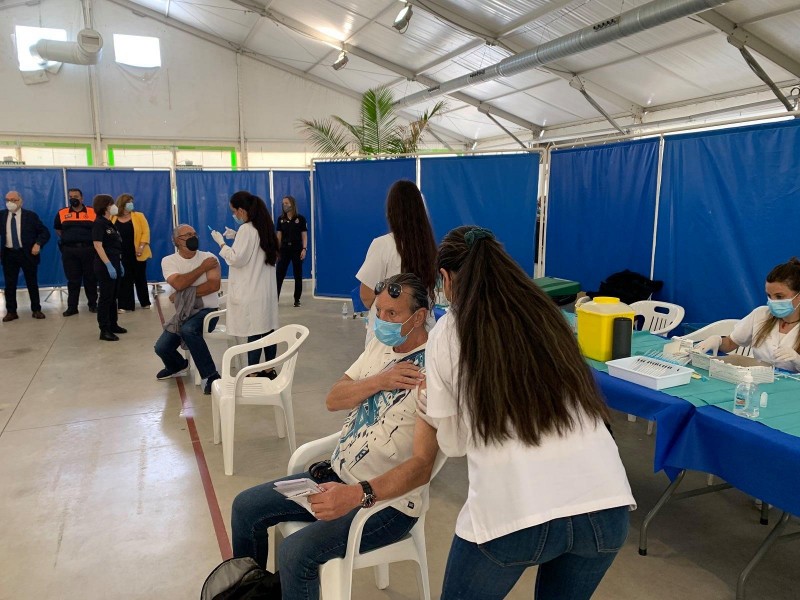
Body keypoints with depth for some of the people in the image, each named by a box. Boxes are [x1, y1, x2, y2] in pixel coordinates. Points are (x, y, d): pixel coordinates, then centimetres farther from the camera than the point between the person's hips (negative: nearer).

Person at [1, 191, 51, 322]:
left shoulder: (30, 215, -2)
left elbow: (45, 232, -1)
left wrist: (38, 244, -17)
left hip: (27, 254, -2)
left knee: (32, 283, 7)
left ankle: (36, 310, 17)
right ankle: (11, 311, 15)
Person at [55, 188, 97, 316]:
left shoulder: (93, 212, 1)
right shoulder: (62, 213, 6)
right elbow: (57, 229, 21)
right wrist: (66, 239, 10)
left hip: (89, 250, -1)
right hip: (69, 251, 1)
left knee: (90, 279, 6)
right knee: (73, 280, 5)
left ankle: (93, 304, 17)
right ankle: (72, 307, 10)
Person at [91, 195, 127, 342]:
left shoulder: (109, 223, 14)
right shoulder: (99, 223, -12)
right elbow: (98, 245, -19)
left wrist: (119, 264, 17)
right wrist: (108, 265, -24)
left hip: (114, 264, 9)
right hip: (105, 265, -9)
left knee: (113, 296, 15)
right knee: (106, 297, -5)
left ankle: (113, 325, 24)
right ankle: (104, 330, 0)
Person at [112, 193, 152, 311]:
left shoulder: (139, 216, 1)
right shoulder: (113, 218, 4)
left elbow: (145, 232, -5)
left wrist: (141, 246, -15)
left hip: (137, 254, -1)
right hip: (122, 254, 1)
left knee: (140, 278, 9)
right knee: (124, 279, 1)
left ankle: (145, 302, 23)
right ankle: (126, 305, 4)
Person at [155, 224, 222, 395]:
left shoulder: (209, 257, -4)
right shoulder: (168, 261, 2)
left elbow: (214, 285, -20)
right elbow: (179, 284, -18)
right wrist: (202, 268, -15)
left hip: (206, 309, -4)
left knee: (188, 329, -35)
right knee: (161, 348, -9)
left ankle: (211, 376, -26)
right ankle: (178, 366, 29)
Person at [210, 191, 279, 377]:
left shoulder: (246, 229, -14)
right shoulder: (265, 228, 12)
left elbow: (236, 259, -14)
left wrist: (222, 243, -3)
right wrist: (236, 239, 19)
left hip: (251, 292, -8)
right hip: (266, 289, 8)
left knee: (254, 333, -4)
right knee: (268, 329, 10)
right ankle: (269, 369, 18)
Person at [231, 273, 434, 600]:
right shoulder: (381, 344, 2)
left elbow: (422, 467, -27)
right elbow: (333, 399, -1)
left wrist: (358, 494, -38)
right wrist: (379, 381, -18)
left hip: (388, 499, -8)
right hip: (337, 475, 8)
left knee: (295, 552, -25)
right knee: (246, 506, 8)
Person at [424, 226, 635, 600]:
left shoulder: (449, 331, 4)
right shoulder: (546, 315, 13)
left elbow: (454, 443, 11)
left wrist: (430, 406, 31)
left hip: (514, 511, -4)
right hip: (605, 505, 5)